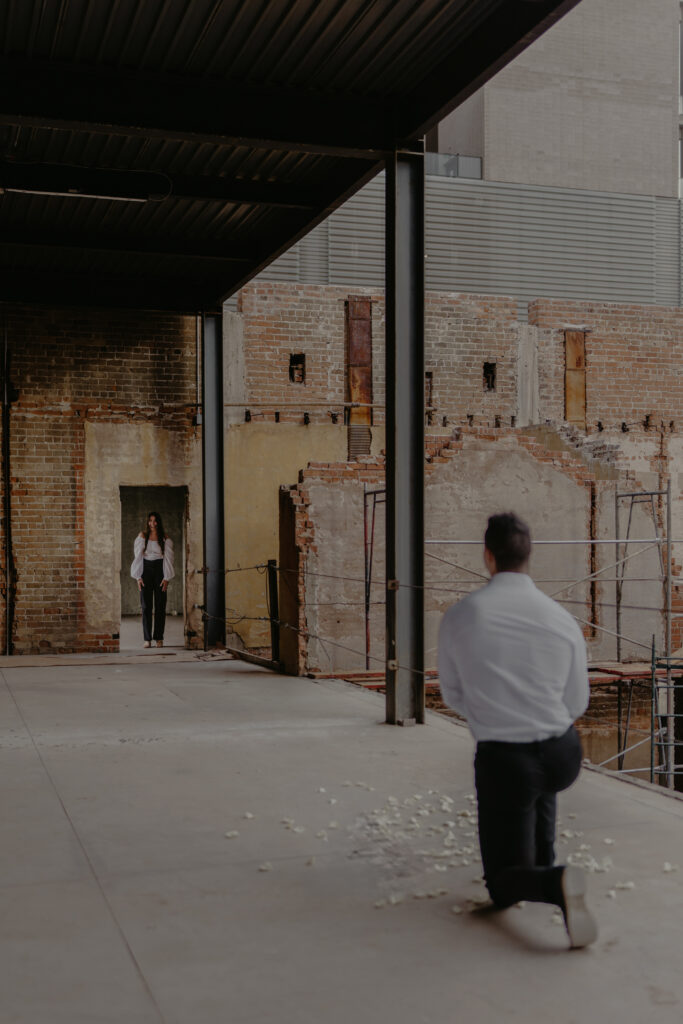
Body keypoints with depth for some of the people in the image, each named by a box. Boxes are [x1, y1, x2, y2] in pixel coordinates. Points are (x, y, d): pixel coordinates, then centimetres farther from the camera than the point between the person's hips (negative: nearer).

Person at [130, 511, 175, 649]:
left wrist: (166, 578, -6)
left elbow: (168, 558, 3)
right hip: (146, 570, 1)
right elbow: (138, 556, 5)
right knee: (146, 605, -2)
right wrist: (138, 577, -2)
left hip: (159, 570, -1)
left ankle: (159, 638, 4)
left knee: (160, 605, -1)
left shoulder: (165, 539, 4)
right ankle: (147, 639, 1)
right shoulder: (142, 537, 6)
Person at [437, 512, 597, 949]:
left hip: (502, 760, -3)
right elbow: (577, 704, 5)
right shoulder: (563, 621, -8)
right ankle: (544, 861, 38)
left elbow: (453, 694, 3)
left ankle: (553, 883, -22)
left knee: (503, 887, 10)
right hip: (564, 756, 3)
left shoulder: (458, 618, -11)